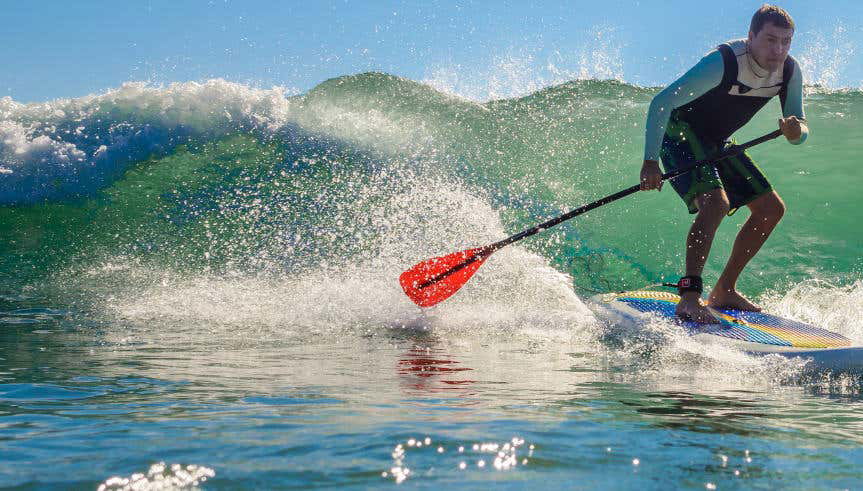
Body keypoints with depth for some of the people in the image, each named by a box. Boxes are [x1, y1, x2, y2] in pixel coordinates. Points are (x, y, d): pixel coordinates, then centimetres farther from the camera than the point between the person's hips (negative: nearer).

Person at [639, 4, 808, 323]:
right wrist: (650, 162, -39)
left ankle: (723, 292, 12)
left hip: (716, 142, 8)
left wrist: (796, 131, -31)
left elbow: (799, 130, -4)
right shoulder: (723, 63, -31)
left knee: (772, 209, 5)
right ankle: (689, 297, -30)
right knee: (716, 202, -30)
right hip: (680, 133, -8)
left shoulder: (790, 72, -10)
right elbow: (661, 102, -32)